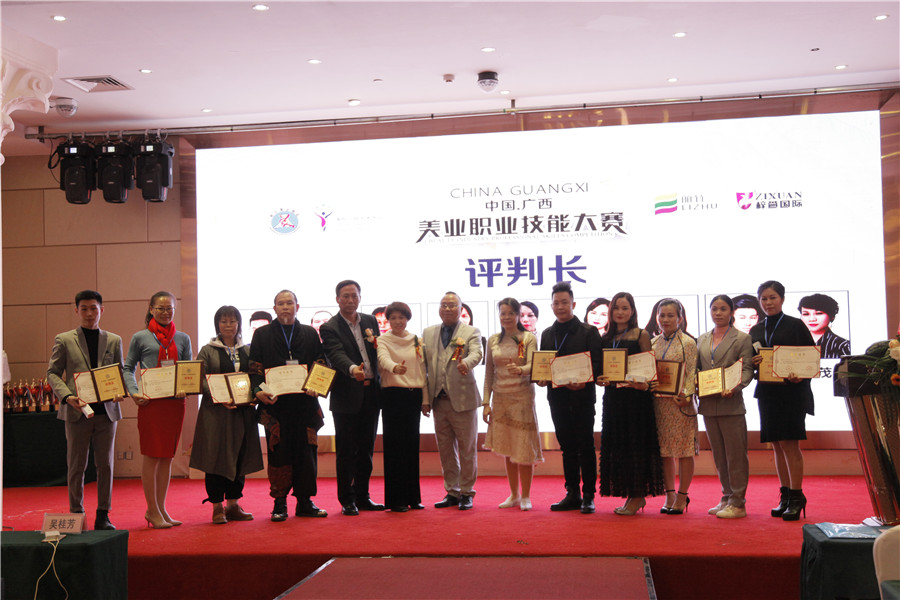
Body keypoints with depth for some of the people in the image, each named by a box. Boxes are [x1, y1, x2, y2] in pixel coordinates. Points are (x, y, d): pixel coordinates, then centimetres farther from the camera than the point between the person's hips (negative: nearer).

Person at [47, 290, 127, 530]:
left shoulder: (114, 341, 11)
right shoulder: (64, 340, 5)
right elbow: (53, 373, 3)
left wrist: (121, 391, -10)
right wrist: (67, 396, -14)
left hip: (106, 410, 2)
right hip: (78, 410, -1)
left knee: (105, 464, 3)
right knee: (76, 465, 5)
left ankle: (103, 515, 11)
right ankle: (76, 515, 15)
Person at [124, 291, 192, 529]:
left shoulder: (182, 339, 11)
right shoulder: (140, 338, 4)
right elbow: (128, 368, 8)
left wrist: (186, 388, -8)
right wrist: (133, 392, -8)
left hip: (175, 402, 3)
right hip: (150, 402, -3)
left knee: (167, 456, 8)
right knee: (151, 456, -2)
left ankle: (161, 509, 15)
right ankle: (152, 510, 7)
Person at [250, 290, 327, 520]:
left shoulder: (310, 334, 14)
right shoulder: (262, 335, 10)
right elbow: (255, 369, 3)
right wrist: (258, 392, -14)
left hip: (305, 403, 2)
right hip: (275, 403, -2)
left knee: (307, 452, 3)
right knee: (278, 452, -2)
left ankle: (305, 502, 12)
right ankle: (279, 504, 7)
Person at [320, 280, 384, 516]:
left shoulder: (370, 321, 12)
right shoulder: (329, 328, -5)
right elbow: (337, 355, -21)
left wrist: (377, 343, -4)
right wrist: (352, 369, -40)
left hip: (371, 393, 5)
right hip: (347, 396, -5)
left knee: (366, 448, 11)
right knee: (346, 450, 1)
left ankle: (362, 496, 21)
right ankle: (347, 500, 9)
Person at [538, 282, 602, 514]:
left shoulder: (588, 332, 0)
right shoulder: (547, 334, 14)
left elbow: (596, 364, -6)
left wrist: (583, 381, -22)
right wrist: (541, 379, -5)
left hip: (582, 396, -4)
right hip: (557, 397, 5)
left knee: (585, 447, -1)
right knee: (567, 448, 9)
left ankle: (588, 496, 5)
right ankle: (573, 495, 16)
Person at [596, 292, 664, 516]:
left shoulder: (641, 335, 0)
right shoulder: (606, 338, 12)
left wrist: (642, 383, -24)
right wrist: (601, 379, -7)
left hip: (636, 396, -5)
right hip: (613, 397, 5)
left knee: (635, 444, -3)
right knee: (616, 444, 6)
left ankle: (638, 495, 4)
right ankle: (631, 495, 15)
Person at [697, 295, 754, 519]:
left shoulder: (742, 338, 0)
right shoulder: (702, 340, 15)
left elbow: (747, 369, -7)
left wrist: (734, 387, -23)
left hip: (731, 404, -5)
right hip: (708, 405, 5)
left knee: (735, 454, -2)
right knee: (719, 455, 12)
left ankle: (738, 503, 3)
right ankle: (726, 498, 21)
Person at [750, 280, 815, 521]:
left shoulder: (796, 325, -1)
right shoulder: (755, 331, 13)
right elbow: (750, 362, 15)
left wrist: (800, 375, -20)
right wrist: (754, 363, -8)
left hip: (792, 391, -5)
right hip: (767, 391, 5)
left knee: (790, 444, -7)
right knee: (777, 446, 7)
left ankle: (797, 497, 0)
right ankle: (785, 495, 14)